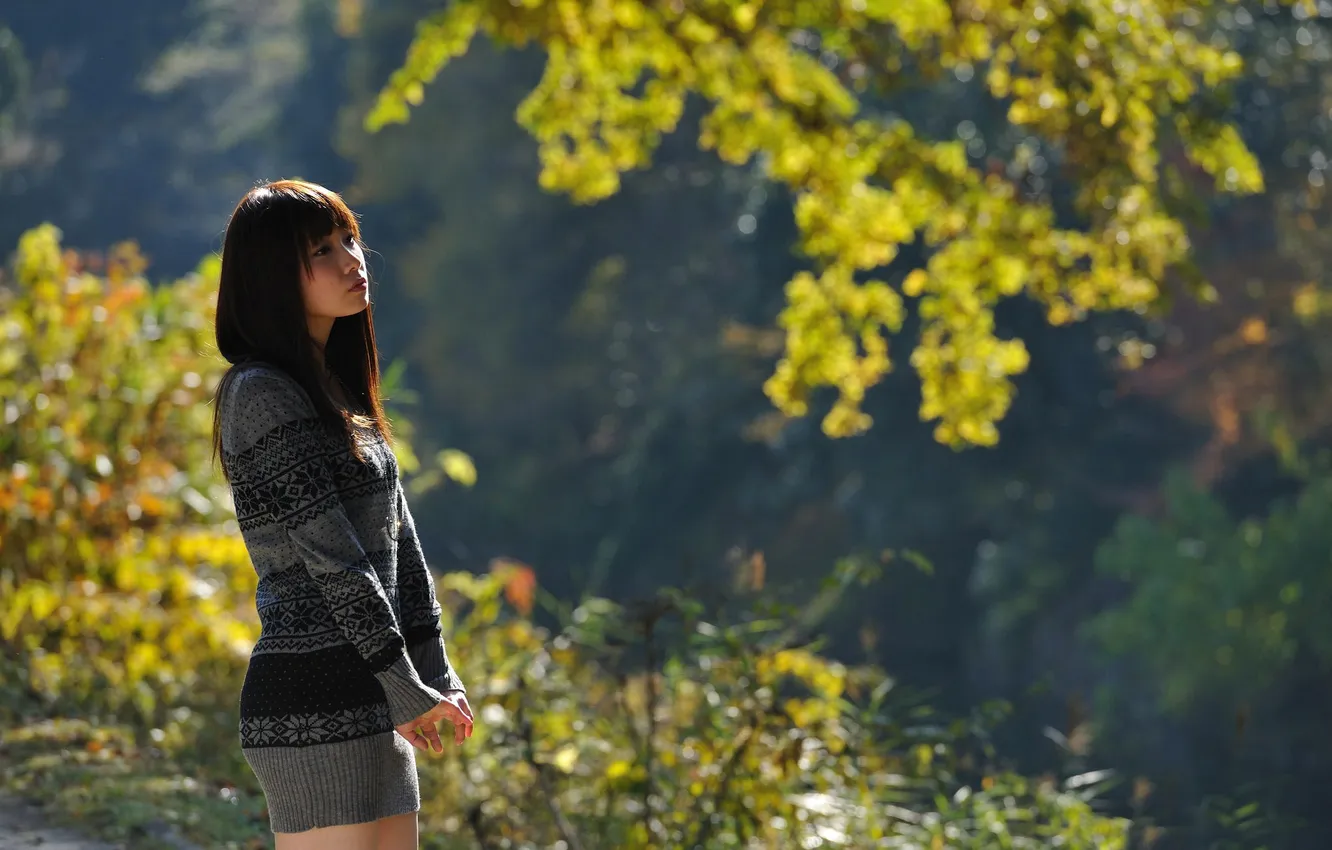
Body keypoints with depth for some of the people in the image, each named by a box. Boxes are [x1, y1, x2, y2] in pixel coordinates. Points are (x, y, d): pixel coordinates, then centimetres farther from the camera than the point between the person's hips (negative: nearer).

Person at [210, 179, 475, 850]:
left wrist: (436, 678, 9)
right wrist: (409, 691, -13)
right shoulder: (263, 394, -11)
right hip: (313, 703, -9)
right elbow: (332, 558, -15)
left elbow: (398, 541, 16)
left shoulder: (339, 387, 17)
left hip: (367, 704, 9)